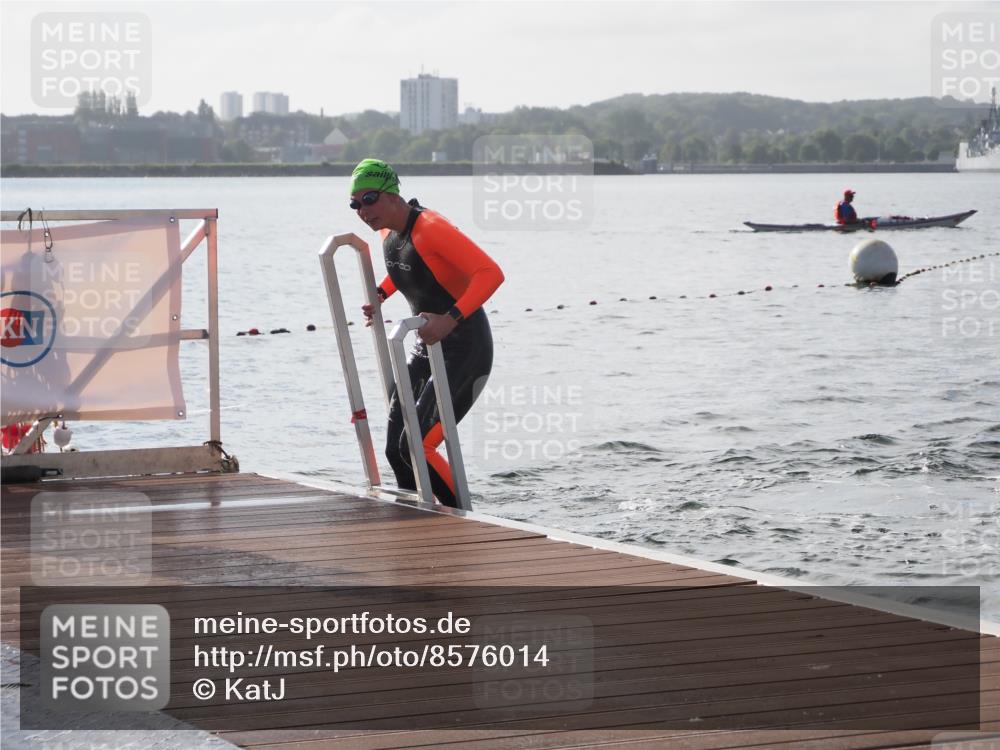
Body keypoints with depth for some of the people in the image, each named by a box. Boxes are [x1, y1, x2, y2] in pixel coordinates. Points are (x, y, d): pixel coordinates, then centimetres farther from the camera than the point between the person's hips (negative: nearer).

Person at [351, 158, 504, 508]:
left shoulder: (431, 229, -22)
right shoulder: (388, 230, 7)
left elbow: (491, 272, -30)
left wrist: (450, 320, -39)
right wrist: (380, 294, 14)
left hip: (465, 351, -10)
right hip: (428, 349, 10)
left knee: (416, 446, -18)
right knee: (396, 451, 6)